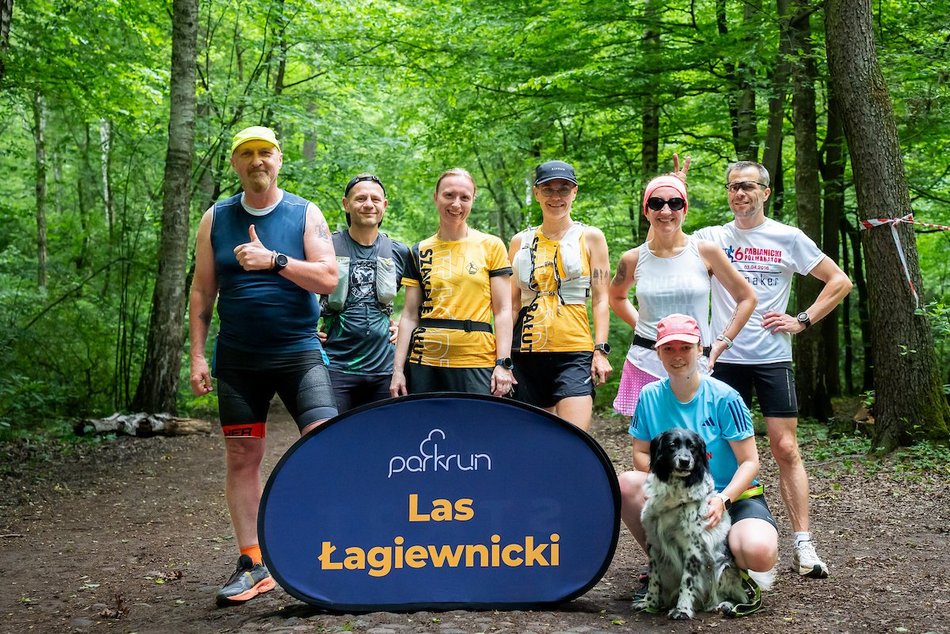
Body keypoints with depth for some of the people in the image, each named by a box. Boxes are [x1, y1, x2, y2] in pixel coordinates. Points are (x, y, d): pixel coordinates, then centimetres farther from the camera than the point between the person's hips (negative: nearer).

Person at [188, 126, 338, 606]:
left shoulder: (305, 214, 0)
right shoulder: (216, 219, 6)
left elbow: (328, 278, -9)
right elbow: (202, 291, 7)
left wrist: (273, 261, -20)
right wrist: (197, 355, 0)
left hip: (299, 353, -2)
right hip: (238, 360, 2)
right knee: (242, 458, 5)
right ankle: (252, 564, 15)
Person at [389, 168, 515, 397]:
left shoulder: (491, 246, 5)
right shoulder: (419, 253, 11)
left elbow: (503, 311, 2)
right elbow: (410, 316, 11)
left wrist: (503, 364, -7)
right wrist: (398, 369, 5)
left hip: (476, 363, -2)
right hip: (424, 363, 2)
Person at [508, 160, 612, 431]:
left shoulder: (590, 237, 6)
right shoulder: (521, 242, 13)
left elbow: (600, 300, 4)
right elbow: (512, 304, 16)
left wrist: (601, 350, -7)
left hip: (574, 351, -3)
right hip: (527, 353, 3)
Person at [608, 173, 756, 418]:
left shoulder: (706, 252, 0)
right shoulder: (633, 259, 4)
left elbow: (747, 298, 8)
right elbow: (616, 297, 26)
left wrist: (720, 345, 3)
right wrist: (639, 325, 12)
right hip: (644, 366, 1)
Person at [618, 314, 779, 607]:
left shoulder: (724, 398, -13)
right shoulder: (650, 396, -2)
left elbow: (749, 462, -11)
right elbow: (641, 454, 4)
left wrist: (722, 500, -26)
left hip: (732, 495, -3)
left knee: (759, 554, -34)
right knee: (626, 484, -25)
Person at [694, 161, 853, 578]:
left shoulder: (788, 239, 4)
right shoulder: (712, 238, 6)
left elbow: (840, 282, 8)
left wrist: (802, 321, -2)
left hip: (773, 359, -1)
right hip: (725, 358, 1)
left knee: (786, 449, -4)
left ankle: (803, 546, 0)